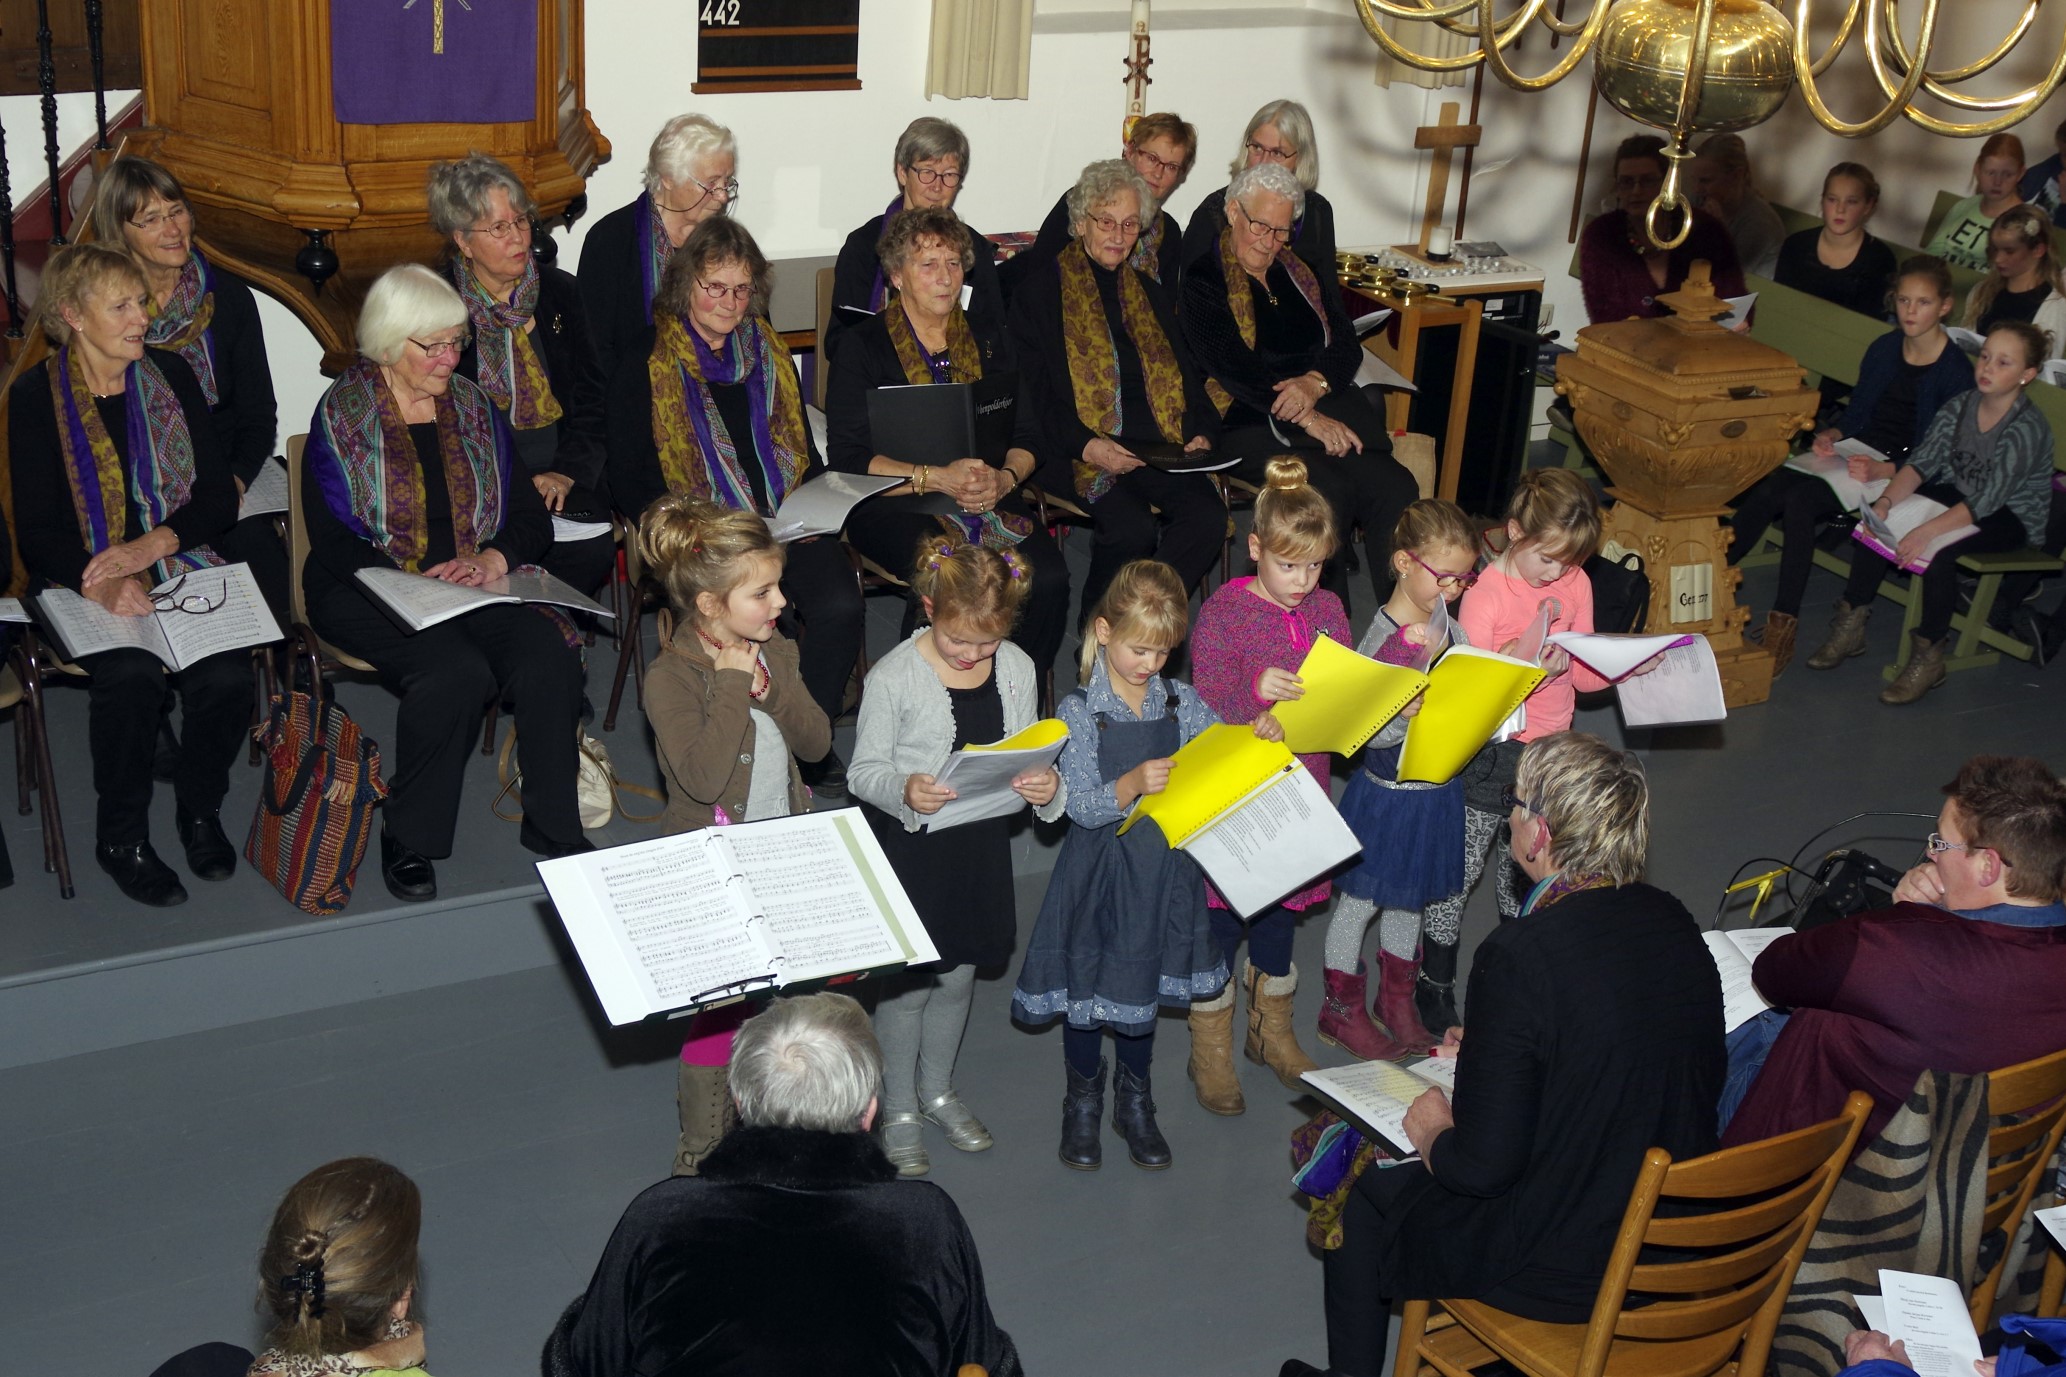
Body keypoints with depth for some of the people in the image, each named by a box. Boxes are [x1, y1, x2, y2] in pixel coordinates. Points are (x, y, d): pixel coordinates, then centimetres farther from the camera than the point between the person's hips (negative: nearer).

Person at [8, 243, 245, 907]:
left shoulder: (169, 374, 8)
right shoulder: (36, 396, 1)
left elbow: (219, 497, 5)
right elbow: (36, 530, -4)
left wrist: (154, 543, -14)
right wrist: (99, 582, -24)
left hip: (180, 572, 2)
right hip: (82, 585, -2)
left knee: (227, 674, -26)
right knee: (131, 673, -32)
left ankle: (199, 808, 1)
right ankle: (121, 836, -11)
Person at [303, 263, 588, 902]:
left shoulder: (473, 407, 13)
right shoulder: (342, 414, 0)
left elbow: (532, 519, 10)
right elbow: (334, 543, -8)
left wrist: (494, 560, -13)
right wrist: (418, 579, -22)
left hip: (474, 583, 4)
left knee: (549, 654, -26)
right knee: (458, 671, -34)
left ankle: (554, 829, -13)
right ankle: (408, 842, -16)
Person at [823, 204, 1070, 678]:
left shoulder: (988, 336, 17)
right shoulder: (861, 346, 4)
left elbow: (1026, 436, 14)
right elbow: (847, 457, -6)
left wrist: (1004, 478, -9)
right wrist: (937, 478, -18)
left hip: (987, 495, 4)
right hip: (893, 500, -4)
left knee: (1047, 576, -26)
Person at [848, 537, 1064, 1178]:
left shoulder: (1017, 669, -5)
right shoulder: (893, 678, -18)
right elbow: (863, 772, -12)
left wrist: (1045, 786, -17)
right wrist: (904, 790, -33)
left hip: (981, 844, 4)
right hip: (909, 847, -4)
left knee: (958, 976, 19)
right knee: (908, 983, 6)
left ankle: (937, 1090, 42)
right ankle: (898, 1109, 28)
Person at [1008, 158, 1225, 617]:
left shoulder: (1148, 293, 24)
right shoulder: (1041, 290, 7)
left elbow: (1186, 373, 24)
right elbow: (1032, 390, -1)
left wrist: (1202, 433, 2)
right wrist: (1086, 444, -17)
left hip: (1158, 449, 5)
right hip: (1083, 452, -5)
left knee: (1208, 516, -25)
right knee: (1132, 529, -32)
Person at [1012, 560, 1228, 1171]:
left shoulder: (1183, 702, -1)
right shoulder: (1080, 713, -13)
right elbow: (1081, 807, -18)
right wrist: (1131, 785, -36)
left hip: (1164, 867, 3)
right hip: (1100, 871, -3)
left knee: (1145, 980, 16)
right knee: (1087, 983, 9)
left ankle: (1134, 1100, 36)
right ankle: (1083, 1102, 32)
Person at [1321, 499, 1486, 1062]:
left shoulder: (1451, 632, 1)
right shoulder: (1381, 639, -20)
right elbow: (1368, 734, -22)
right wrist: (1408, 713, -39)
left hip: (1439, 791, 7)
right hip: (1386, 794, -6)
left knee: (1411, 895, 21)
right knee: (1360, 901, 9)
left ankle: (1397, 998, 39)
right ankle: (1342, 1008, 25)